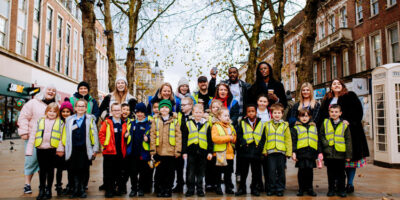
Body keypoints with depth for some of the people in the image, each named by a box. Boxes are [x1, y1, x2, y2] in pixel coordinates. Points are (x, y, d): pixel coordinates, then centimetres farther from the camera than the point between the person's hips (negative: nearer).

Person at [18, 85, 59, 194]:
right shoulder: (33, 103, 1)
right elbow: (24, 117, -1)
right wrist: (24, 132, -7)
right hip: (33, 138, -3)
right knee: (31, 160, -1)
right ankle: (27, 184, 12)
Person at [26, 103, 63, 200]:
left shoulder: (60, 122, 5)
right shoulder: (40, 121, 11)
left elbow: (62, 137, 3)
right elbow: (33, 135, 9)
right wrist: (29, 149, 3)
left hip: (52, 149, -2)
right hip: (40, 149, 2)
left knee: (50, 170, 7)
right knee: (42, 170, 10)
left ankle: (48, 190, 17)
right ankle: (41, 190, 20)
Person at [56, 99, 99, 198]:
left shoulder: (90, 119, 4)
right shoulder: (69, 120, 9)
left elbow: (94, 134, 2)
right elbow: (64, 135, 11)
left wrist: (95, 149, -1)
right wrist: (61, 148, 7)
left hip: (85, 150, -1)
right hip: (73, 150, 2)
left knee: (84, 170, 5)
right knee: (74, 170, 6)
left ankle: (82, 189, 18)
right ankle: (76, 189, 20)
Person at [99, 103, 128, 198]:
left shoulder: (124, 124, 10)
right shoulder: (107, 122, -2)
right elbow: (101, 134, -5)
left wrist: (124, 149, 4)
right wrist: (105, 144, -11)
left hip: (120, 152, 4)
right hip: (109, 152, -3)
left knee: (118, 172, 11)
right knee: (108, 173, 3)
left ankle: (118, 189, 21)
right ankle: (108, 191, 12)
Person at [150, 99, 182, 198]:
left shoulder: (174, 121, 5)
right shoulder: (155, 120, 7)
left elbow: (178, 136, 2)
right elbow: (152, 135, 4)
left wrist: (178, 150, -4)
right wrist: (152, 149, -3)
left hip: (171, 152, -1)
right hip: (159, 151, 1)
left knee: (169, 172, 6)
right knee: (159, 171, 7)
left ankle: (168, 190, 19)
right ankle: (160, 190, 20)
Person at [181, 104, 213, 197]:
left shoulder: (207, 125, 7)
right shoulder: (188, 124, 3)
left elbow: (209, 140, 8)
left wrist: (210, 152, 3)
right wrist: (184, 151, -1)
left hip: (202, 151, 1)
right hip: (191, 151, -1)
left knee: (200, 172, 10)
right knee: (190, 172, 4)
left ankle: (200, 189, 22)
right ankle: (190, 189, 17)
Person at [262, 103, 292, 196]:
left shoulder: (285, 125, 5)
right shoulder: (267, 125, 7)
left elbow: (288, 139, 5)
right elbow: (265, 139, 6)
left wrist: (288, 152, 0)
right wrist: (264, 150, -1)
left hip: (281, 151, 0)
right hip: (270, 151, 0)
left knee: (281, 171, 7)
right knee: (271, 171, 4)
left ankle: (280, 189, 17)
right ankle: (271, 189, 15)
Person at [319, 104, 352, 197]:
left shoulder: (344, 125, 1)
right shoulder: (325, 123, 4)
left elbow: (348, 140, 2)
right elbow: (321, 135, 8)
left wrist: (348, 154, -1)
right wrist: (325, 143, -10)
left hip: (340, 154, -1)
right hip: (329, 153, 1)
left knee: (340, 173, 7)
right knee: (331, 173, 11)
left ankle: (341, 190, 19)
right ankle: (331, 189, 21)